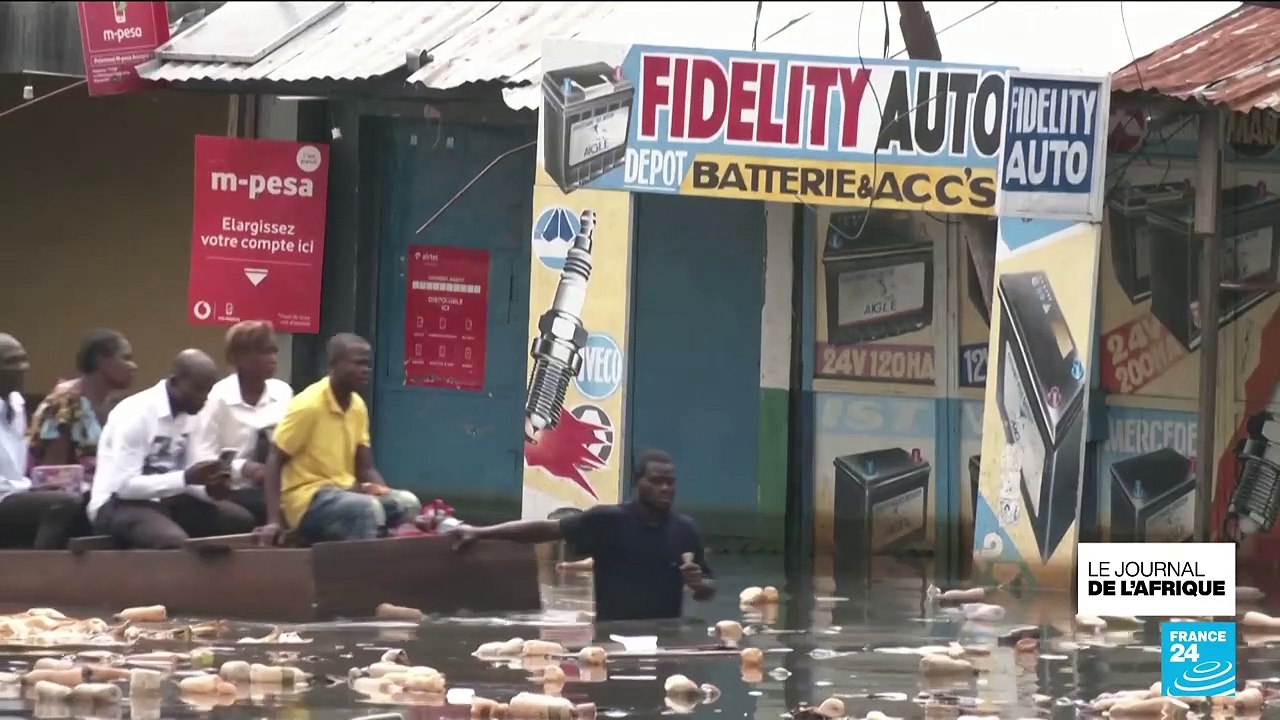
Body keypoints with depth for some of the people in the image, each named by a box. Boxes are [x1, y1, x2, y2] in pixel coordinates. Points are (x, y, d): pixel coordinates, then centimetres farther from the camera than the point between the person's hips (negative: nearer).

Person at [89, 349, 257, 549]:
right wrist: (186, 478, -27)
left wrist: (210, 488, -13)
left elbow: (185, 478, 10)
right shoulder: (136, 414, -19)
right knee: (175, 542, -35)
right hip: (120, 505, -8)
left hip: (166, 501, 8)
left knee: (240, 520, -5)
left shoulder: (191, 414, 5)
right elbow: (124, 485, -22)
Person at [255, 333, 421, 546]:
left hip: (344, 492, 7)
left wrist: (383, 491, -10)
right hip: (307, 500, -7)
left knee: (407, 503, -14)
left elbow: (365, 469, 12)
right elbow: (274, 462, -12)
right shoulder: (308, 405, -13)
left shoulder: (358, 406, 8)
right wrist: (273, 521, -21)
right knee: (367, 508, -33)